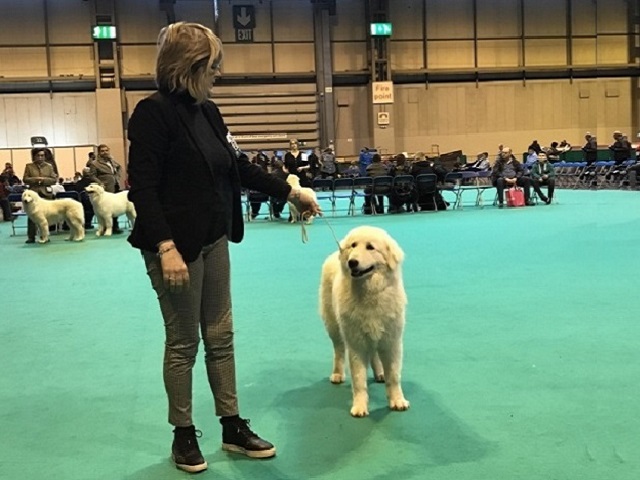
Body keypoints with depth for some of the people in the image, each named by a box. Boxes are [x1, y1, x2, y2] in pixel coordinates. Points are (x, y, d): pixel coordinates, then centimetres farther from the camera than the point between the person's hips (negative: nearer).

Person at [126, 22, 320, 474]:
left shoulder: (207, 111, 8)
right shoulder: (153, 113, -14)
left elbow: (239, 166, 16)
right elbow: (143, 188, -18)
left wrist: (291, 191, 17)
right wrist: (166, 247, -24)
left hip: (213, 241, 7)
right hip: (176, 245, -7)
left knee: (220, 336, 12)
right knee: (183, 342, 4)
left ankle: (234, 427, 24)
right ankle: (184, 435, 21)